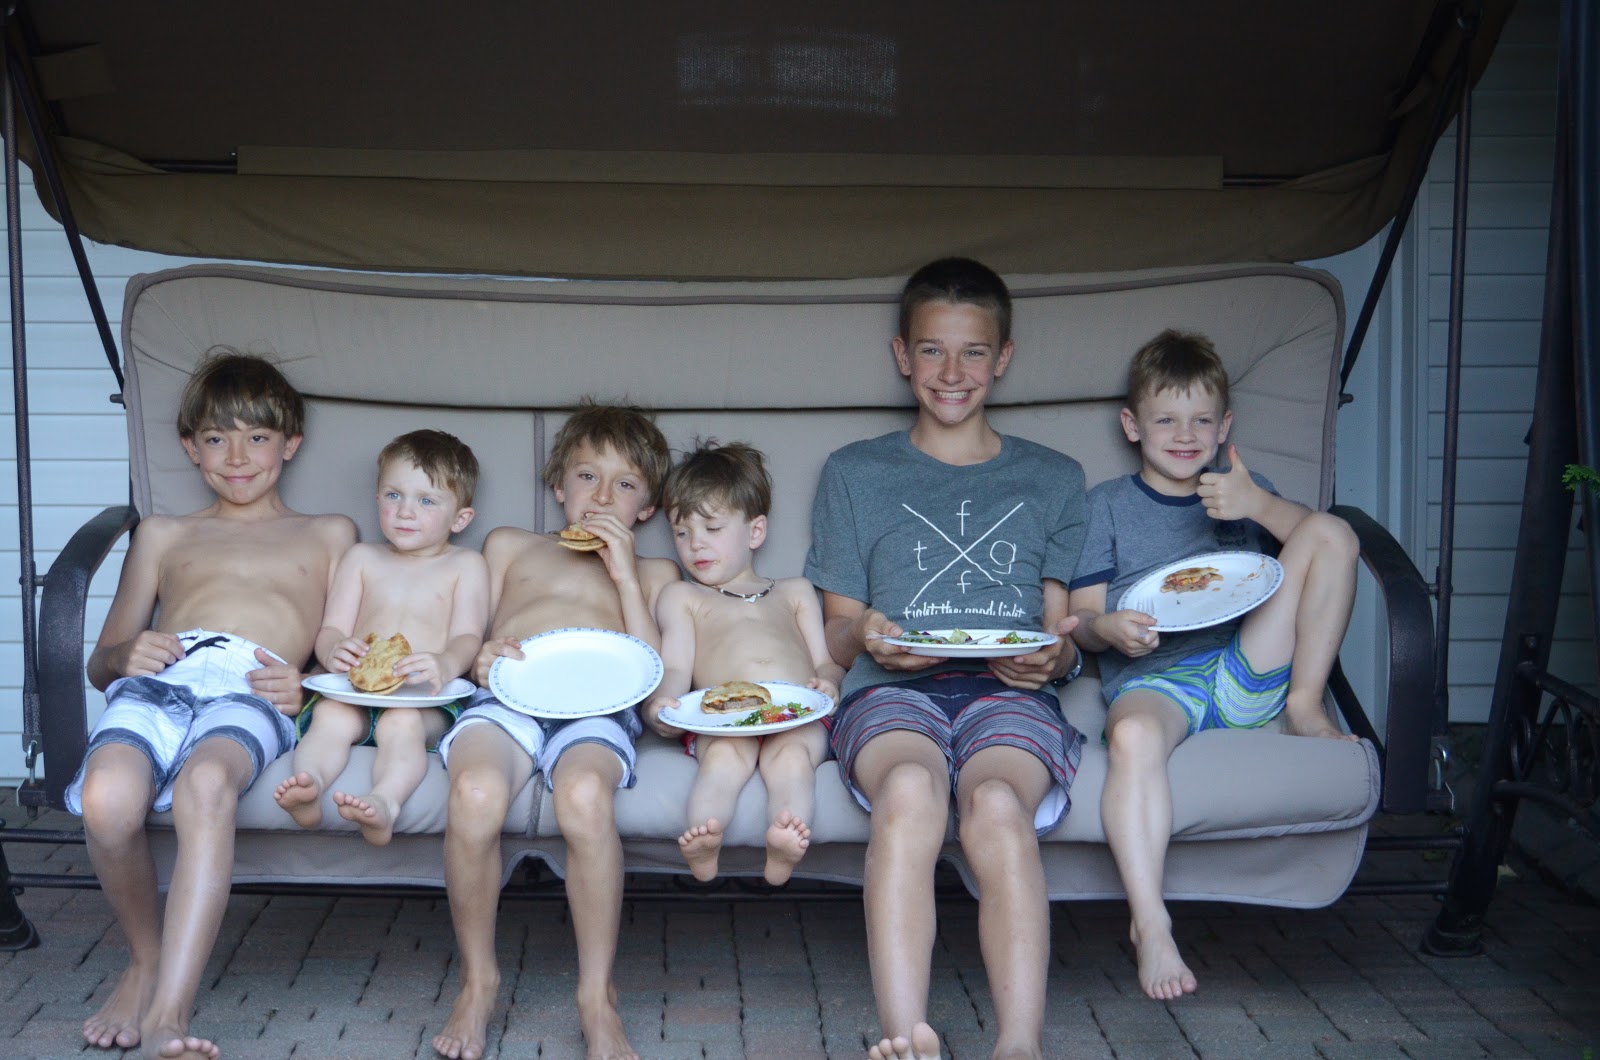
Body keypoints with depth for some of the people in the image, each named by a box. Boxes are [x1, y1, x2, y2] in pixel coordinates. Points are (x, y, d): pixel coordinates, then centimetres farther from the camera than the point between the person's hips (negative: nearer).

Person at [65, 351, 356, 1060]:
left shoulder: (327, 536, 33)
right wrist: (127, 653, 5)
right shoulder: (163, 535, 36)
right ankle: (146, 958, -7)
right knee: (107, 800, -35)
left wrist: (306, 686, -2)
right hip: (157, 679, 2)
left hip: (251, 691, -2)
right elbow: (101, 660, 31)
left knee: (206, 783, -41)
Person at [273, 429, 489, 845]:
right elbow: (332, 628, 13)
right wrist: (333, 651, -14)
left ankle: (385, 802, -61)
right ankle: (306, 787, -57)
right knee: (332, 715, -32)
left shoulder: (465, 565, 15)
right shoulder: (361, 558, 23)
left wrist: (446, 664, -25)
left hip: (426, 700, -2)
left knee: (402, 722, -36)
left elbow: (467, 637, 1)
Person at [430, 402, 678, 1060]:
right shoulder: (509, 547, 32)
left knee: (585, 795, -38)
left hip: (599, 705, 0)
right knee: (476, 791, -36)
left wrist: (623, 574, 10)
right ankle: (477, 980, -15)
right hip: (506, 697, 1)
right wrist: (481, 658, -1)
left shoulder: (653, 573, 30)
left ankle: (597, 995, -24)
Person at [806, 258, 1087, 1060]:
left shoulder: (1052, 480, 24)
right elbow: (836, 628, 18)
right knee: (911, 785, -38)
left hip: (1009, 693, 1)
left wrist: (1055, 656, -6)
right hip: (892, 691, 0)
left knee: (998, 804, -37)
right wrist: (865, 636, -7)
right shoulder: (855, 474, 22)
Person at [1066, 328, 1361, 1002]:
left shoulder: (1241, 490, 25)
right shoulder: (1107, 504, 18)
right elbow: (1082, 618, 9)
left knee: (1333, 531, -10)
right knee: (1133, 737, -41)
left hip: (1249, 671, 3)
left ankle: (1306, 704, -8)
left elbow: (1319, 544, 7)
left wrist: (1262, 506, -13)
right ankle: (1149, 924, -38)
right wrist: (1107, 628, -16)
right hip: (1152, 680, -3)